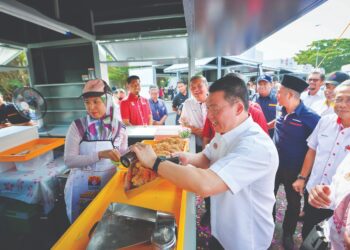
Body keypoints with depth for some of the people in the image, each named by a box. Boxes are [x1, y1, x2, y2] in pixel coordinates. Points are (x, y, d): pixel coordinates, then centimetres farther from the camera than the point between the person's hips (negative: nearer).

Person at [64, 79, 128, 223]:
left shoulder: (119, 128, -7)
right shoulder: (77, 126, -12)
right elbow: (69, 161, -18)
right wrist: (100, 155, -29)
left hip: (108, 185, 2)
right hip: (81, 186, -1)